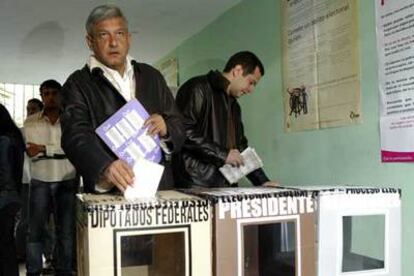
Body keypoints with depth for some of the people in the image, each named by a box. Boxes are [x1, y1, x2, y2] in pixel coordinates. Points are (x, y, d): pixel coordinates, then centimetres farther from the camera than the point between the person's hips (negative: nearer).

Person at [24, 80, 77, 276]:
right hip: (40, 181, 1)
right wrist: (60, 150, -13)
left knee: (66, 230, 6)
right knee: (35, 229, 4)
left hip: (67, 181, 0)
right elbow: (32, 153, -3)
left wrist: (44, 149, -14)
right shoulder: (30, 122, 6)